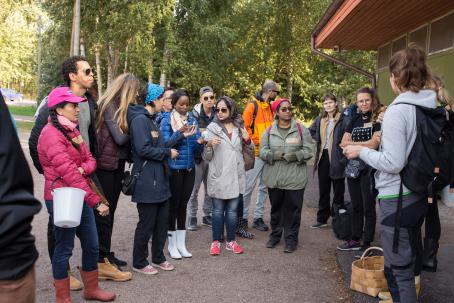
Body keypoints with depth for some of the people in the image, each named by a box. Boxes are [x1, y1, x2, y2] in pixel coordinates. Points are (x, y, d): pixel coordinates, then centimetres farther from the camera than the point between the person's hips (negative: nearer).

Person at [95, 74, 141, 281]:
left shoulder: (122, 107, 12)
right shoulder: (109, 106, -12)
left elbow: (125, 137, 9)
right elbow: (119, 138, -18)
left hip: (118, 164, 8)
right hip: (106, 165, -8)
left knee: (109, 212, 14)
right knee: (103, 213, -3)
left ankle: (105, 255, 25)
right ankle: (102, 263, 3)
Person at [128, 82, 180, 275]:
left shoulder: (151, 119, 17)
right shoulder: (139, 119, -15)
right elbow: (143, 149, -23)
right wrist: (168, 153, -13)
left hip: (160, 180, 10)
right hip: (147, 181, -10)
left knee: (162, 221, 16)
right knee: (147, 223, 2)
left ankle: (158, 257, 32)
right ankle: (139, 263, 18)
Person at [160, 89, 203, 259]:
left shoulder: (192, 120, 9)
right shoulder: (167, 120, -4)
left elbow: (197, 147, 6)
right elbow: (165, 143, -15)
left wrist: (200, 142, -16)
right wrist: (180, 133, -28)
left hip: (189, 168, 4)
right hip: (174, 168, -4)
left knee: (183, 204, 10)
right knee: (173, 204, 1)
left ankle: (181, 244, 19)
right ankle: (172, 245, 13)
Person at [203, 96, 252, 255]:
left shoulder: (239, 127, 6)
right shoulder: (212, 128, -3)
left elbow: (250, 149, 17)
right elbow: (207, 157, -3)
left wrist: (247, 140, -4)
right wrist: (209, 145, -24)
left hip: (235, 176, 3)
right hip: (218, 176, -3)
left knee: (232, 210, 11)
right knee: (218, 210, 6)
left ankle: (231, 241, 22)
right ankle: (216, 242, 18)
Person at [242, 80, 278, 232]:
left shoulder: (271, 107, 15)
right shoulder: (252, 106, -6)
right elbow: (245, 127, -11)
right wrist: (255, 142, -13)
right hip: (256, 153, -7)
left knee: (264, 187, 10)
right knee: (249, 186, -4)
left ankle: (258, 217, 19)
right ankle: (243, 218, 8)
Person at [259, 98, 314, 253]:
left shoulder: (301, 129, 2)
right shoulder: (269, 131, 6)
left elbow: (308, 151, -3)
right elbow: (263, 151, 0)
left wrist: (295, 156, -19)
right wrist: (274, 155, -19)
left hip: (295, 178, -2)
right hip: (274, 177, 2)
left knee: (293, 208, 4)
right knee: (276, 207, 14)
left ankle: (291, 238, 16)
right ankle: (275, 234, 29)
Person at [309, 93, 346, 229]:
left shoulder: (342, 119, -10)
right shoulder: (320, 120, 11)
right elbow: (311, 130, 26)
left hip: (337, 158, -6)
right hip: (323, 157, 6)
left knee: (338, 190, 5)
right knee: (323, 190, 12)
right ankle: (322, 218, 21)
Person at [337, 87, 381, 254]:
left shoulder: (378, 119, -6)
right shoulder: (355, 119, 11)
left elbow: (374, 144, -15)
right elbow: (344, 143, 4)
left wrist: (354, 143, -4)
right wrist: (364, 144, -9)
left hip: (369, 169, -6)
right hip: (353, 167, 6)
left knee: (368, 207, 2)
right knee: (356, 206, 14)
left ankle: (367, 244, 12)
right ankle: (355, 240, 25)